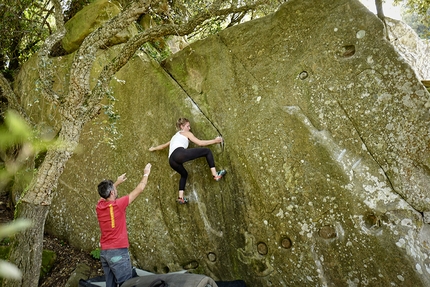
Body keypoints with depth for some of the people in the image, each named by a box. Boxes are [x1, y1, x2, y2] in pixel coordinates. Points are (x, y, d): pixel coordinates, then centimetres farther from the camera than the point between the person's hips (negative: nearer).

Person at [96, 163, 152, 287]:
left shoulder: (99, 206, 2)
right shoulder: (118, 205, -14)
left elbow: (105, 193, 27)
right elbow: (139, 189, -5)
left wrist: (117, 182, 36)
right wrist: (146, 174, 9)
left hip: (104, 252, 7)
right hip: (118, 252, -7)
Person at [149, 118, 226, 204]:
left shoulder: (174, 137, 40)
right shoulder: (186, 133, 21)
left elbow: (164, 145, 52)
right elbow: (200, 143, 12)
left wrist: (153, 148, 71)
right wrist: (214, 141, 19)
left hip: (172, 161, 8)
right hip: (180, 153, -7)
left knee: (184, 174, 33)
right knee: (207, 151, 1)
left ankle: (180, 197, 21)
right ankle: (215, 175, -7)